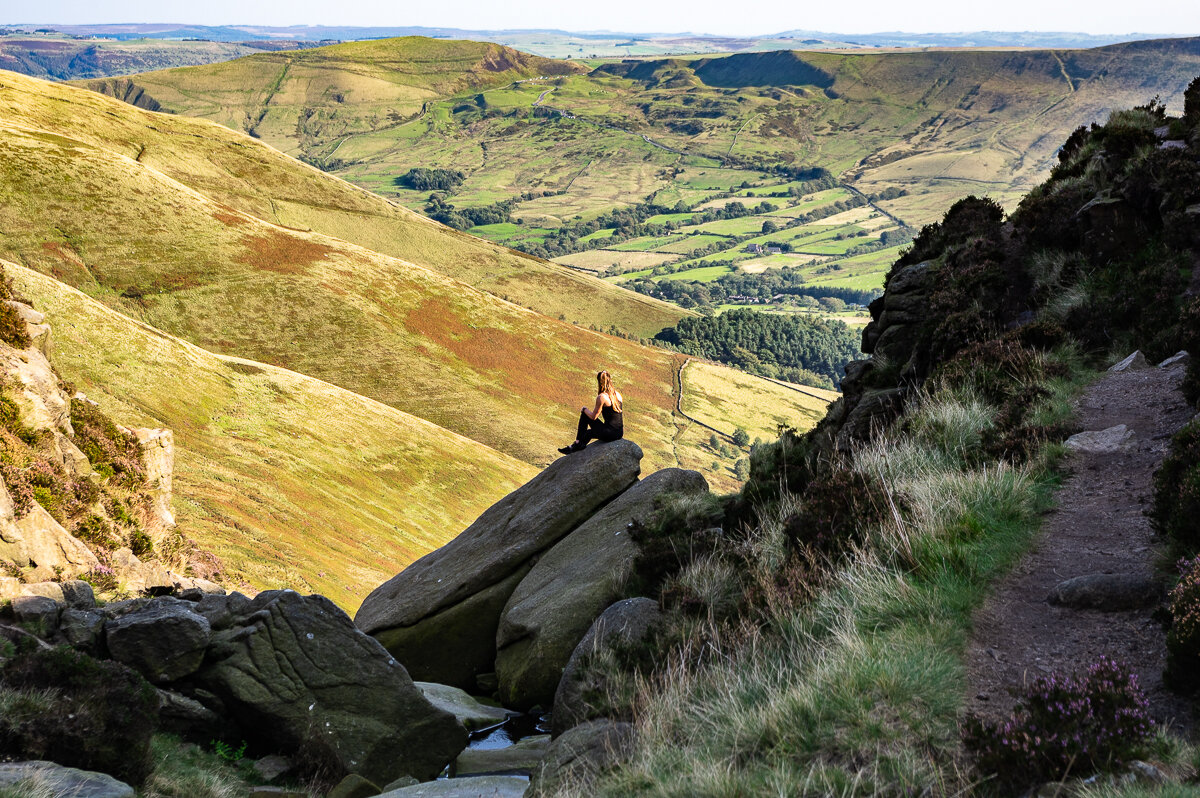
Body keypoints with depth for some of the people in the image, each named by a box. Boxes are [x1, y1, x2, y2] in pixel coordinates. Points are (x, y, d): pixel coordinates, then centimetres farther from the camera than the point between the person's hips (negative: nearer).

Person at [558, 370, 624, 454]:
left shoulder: (602, 397, -13)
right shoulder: (617, 394, 8)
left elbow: (593, 416, -4)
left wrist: (584, 409, 15)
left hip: (610, 434, -7)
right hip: (620, 433, 7)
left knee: (584, 414, 12)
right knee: (588, 433, 27)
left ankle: (578, 443, 22)